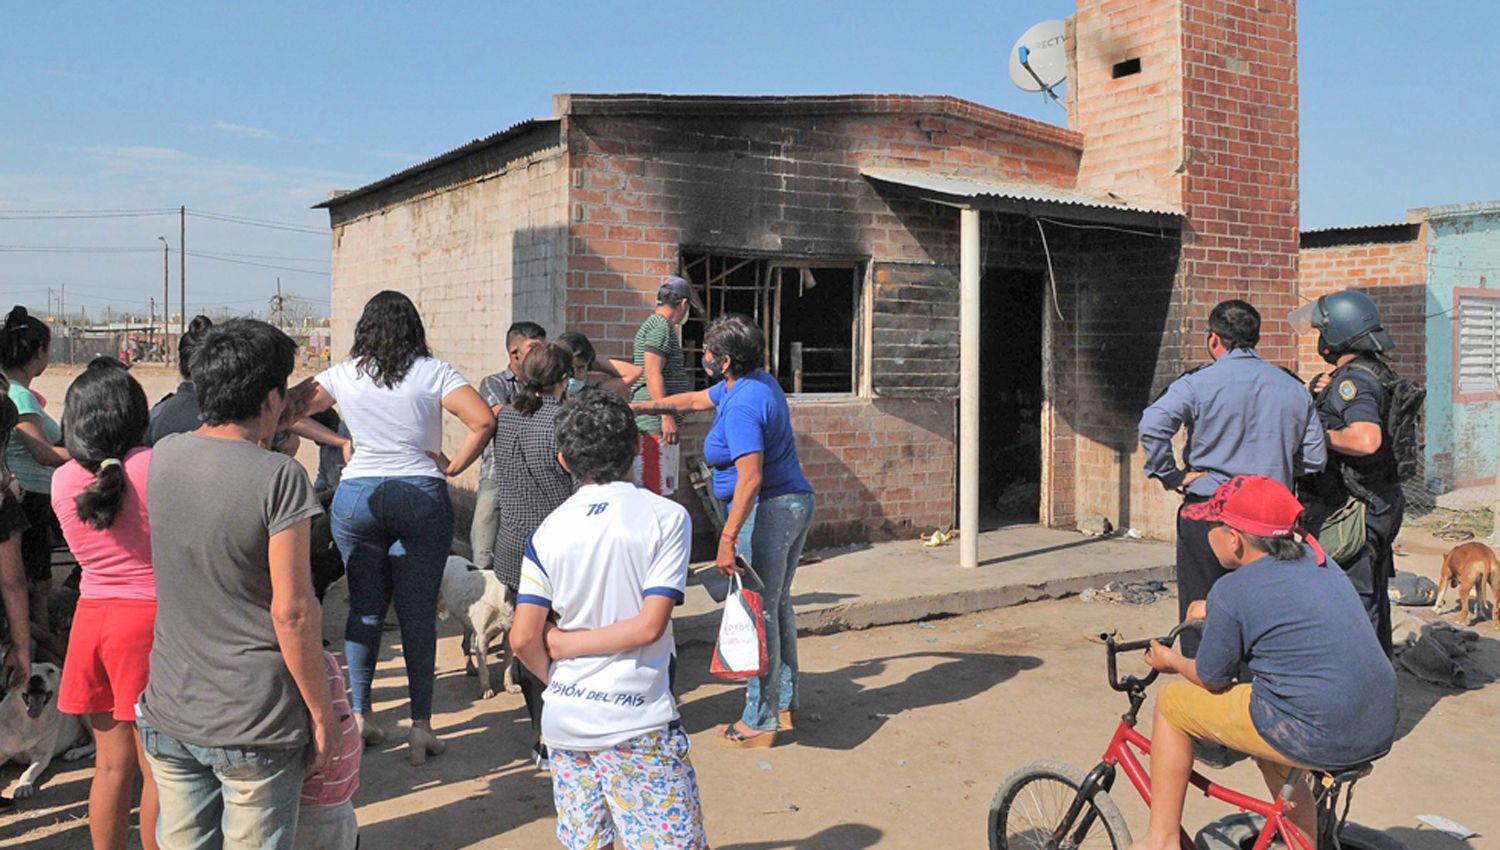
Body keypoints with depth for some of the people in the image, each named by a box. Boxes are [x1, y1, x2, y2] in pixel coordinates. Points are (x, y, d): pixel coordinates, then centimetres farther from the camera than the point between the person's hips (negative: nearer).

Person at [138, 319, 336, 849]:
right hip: (256, 725, -5)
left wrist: (270, 431, 24)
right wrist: (322, 714, -9)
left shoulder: (162, 456, -1)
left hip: (169, 714, 6)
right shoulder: (279, 476, -18)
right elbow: (292, 610, -18)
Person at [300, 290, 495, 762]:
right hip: (422, 496, -2)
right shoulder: (433, 373, -4)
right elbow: (483, 421, -14)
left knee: (364, 608, 13)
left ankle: (360, 715, 18)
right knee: (419, 612, 3)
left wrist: (338, 442, 9)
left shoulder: (343, 375, 4)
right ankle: (421, 726, 5)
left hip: (356, 497, 2)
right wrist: (454, 466, -5)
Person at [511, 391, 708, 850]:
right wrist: (564, 643, -3)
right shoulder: (666, 516, -6)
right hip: (637, 722, -4)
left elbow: (524, 639, -4)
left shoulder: (548, 530, 1)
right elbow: (649, 626, -14)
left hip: (564, 721, 4)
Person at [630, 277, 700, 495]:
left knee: (663, 490, 15)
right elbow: (652, 374, -20)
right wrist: (667, 416, -22)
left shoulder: (655, 325, 21)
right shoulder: (661, 326, -11)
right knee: (654, 491, -9)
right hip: (655, 423, -11)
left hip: (659, 422, 11)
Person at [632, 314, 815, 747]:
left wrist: (727, 539, -26)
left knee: (759, 613, -1)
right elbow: (695, 400, 24)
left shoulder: (742, 406, -21)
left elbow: (751, 477, -27)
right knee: (777, 605, 19)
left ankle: (759, 720, 8)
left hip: (767, 512, -10)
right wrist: (639, 407, 27)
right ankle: (785, 705, 29)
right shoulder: (758, 381, 11)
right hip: (796, 503, 11)